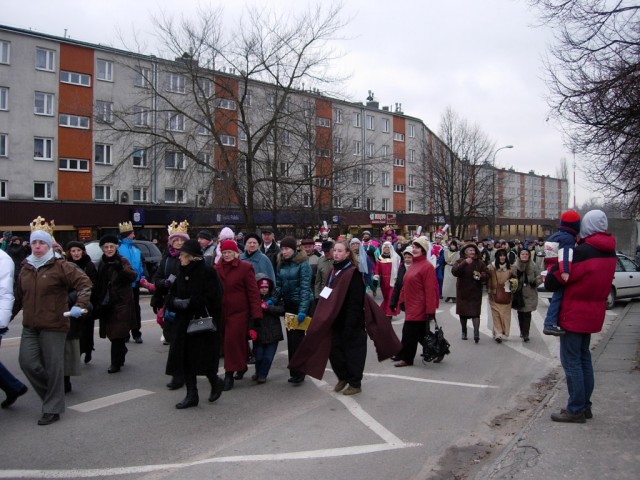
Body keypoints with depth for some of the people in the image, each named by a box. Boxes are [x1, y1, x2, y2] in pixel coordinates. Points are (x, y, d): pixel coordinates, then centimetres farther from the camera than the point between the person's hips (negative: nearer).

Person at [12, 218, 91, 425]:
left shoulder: (60, 266, -7)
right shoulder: (26, 268, 11)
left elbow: (84, 282, -13)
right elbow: (19, 296, 18)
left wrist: (80, 305, -22)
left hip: (53, 325, -5)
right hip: (30, 326, 5)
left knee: (53, 367, 1)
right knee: (27, 362, -3)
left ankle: (52, 409, 15)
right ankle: (52, 394, 23)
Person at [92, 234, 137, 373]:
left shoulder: (122, 261, -8)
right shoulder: (102, 263, 9)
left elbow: (132, 277, -25)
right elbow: (98, 284, 16)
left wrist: (121, 269, -43)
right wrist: (96, 303, 15)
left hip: (121, 304, -5)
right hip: (106, 304, 6)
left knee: (117, 334, -5)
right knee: (112, 333, 12)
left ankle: (116, 363, 7)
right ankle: (122, 352, 36)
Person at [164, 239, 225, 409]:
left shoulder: (207, 272, -12)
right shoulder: (182, 272, 10)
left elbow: (212, 298, -19)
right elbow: (171, 295, 12)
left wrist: (189, 302, -19)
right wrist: (176, 302, -10)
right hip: (184, 323, 7)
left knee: (202, 358, -2)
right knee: (185, 359, 7)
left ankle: (216, 382, 27)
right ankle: (192, 395, 19)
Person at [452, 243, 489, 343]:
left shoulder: (479, 263, 3)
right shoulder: (460, 262, -3)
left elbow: (487, 274, 5)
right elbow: (454, 271, -21)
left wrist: (481, 276, -17)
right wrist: (464, 263, -33)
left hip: (475, 292, 0)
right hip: (462, 292, 0)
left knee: (475, 312, -9)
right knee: (463, 312, 10)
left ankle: (476, 332, -15)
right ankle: (464, 331, 25)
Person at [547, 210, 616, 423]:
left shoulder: (582, 252, -20)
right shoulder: (610, 253, 5)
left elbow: (555, 277, -18)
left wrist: (549, 278, 3)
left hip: (574, 314, -8)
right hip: (593, 314, 8)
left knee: (571, 360, -1)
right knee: (584, 358, 17)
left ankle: (576, 409, 3)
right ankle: (585, 405, 24)